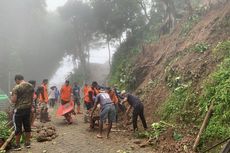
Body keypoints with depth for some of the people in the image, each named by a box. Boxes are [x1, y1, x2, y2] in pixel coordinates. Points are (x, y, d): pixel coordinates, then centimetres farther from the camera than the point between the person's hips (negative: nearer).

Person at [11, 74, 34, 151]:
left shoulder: (17, 88, -15)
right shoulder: (31, 86, 4)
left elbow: (13, 100, -15)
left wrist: (12, 96, 5)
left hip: (19, 109, -6)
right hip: (28, 109, 6)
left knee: (18, 127, 4)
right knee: (27, 126, 14)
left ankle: (17, 145, 11)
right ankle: (27, 143, 23)